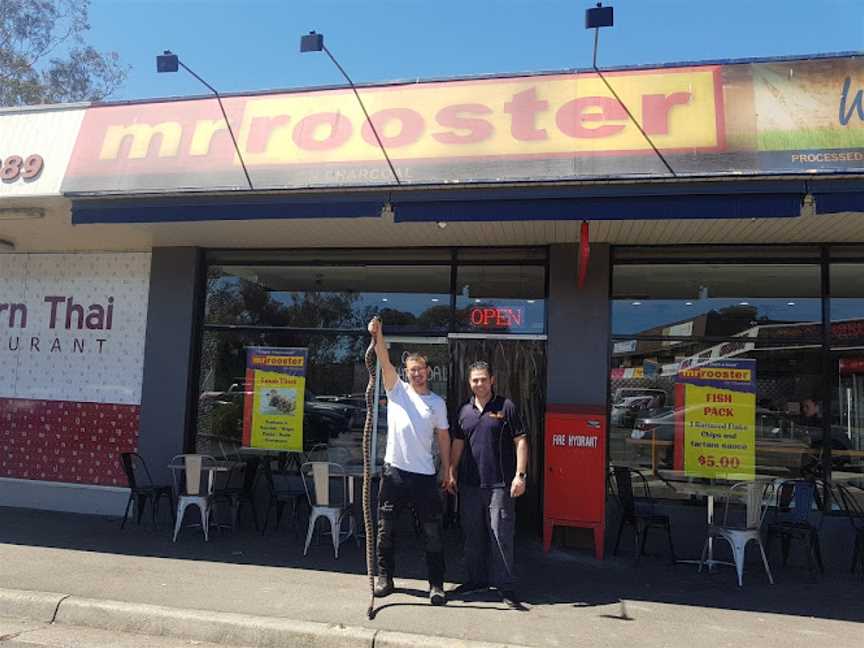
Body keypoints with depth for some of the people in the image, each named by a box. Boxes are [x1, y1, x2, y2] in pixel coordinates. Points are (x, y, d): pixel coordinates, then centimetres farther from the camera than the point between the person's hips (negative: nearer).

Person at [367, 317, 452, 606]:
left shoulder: (438, 402, 7)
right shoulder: (397, 390, 4)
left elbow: (443, 436, 12)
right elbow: (385, 362, -11)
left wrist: (447, 470, 9)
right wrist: (377, 335, -25)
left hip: (425, 474, 0)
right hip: (394, 471, 0)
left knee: (432, 532, 4)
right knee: (386, 529, 9)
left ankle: (436, 584, 15)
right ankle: (384, 578, 25)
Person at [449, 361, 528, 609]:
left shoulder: (506, 407, -2)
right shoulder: (465, 411, 11)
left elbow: (520, 441, -3)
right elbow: (457, 444, 17)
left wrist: (520, 474, -10)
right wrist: (452, 473, 11)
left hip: (499, 483, -5)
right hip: (470, 483, 5)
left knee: (501, 535, -3)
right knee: (473, 534, 13)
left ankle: (505, 586, 8)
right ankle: (477, 578, 28)